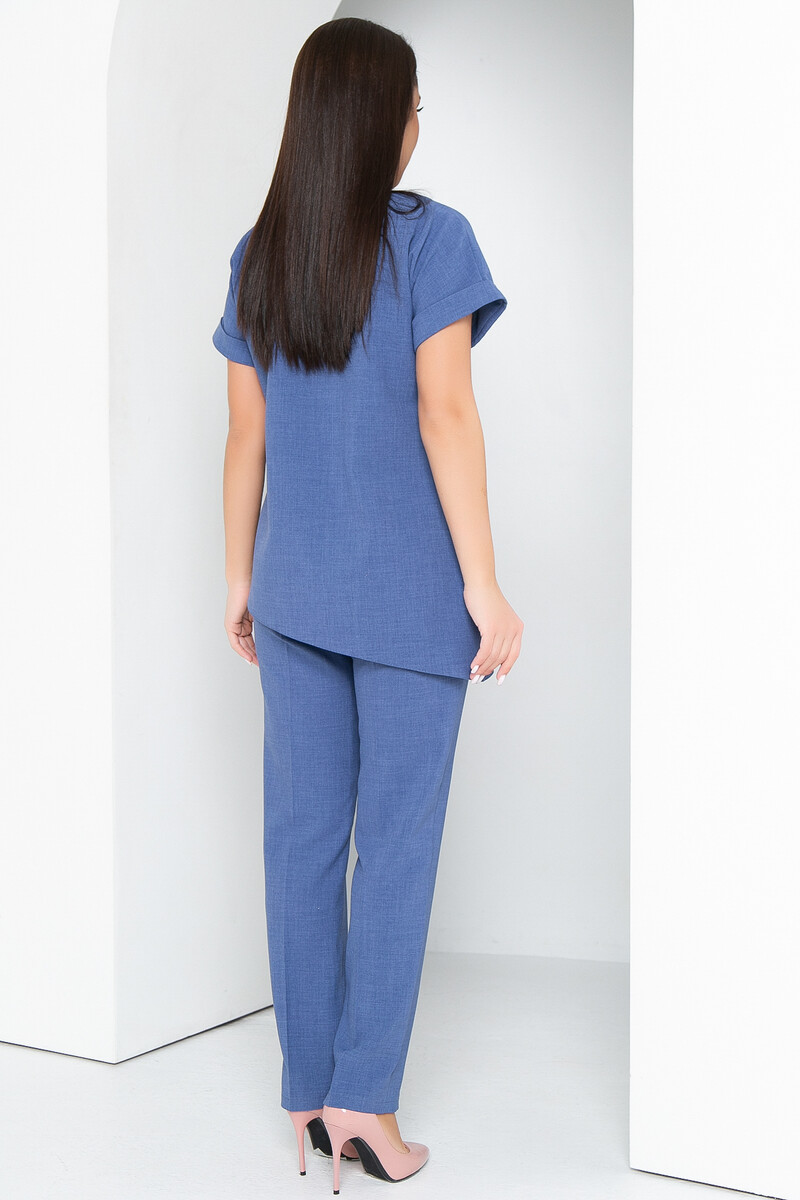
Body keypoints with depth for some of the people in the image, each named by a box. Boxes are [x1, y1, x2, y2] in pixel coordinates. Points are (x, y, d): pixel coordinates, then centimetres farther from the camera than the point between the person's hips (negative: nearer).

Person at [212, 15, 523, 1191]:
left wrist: (240, 580, 15)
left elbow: (246, 434, 9)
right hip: (409, 589, -5)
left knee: (302, 831, 8)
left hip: (297, 590, 5)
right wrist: (485, 581, -10)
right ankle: (362, 1092, 7)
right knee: (399, 837, 3)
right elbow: (446, 415, -13)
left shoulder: (258, 256, 8)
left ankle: (309, 1090, 17)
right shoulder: (431, 237, -7)